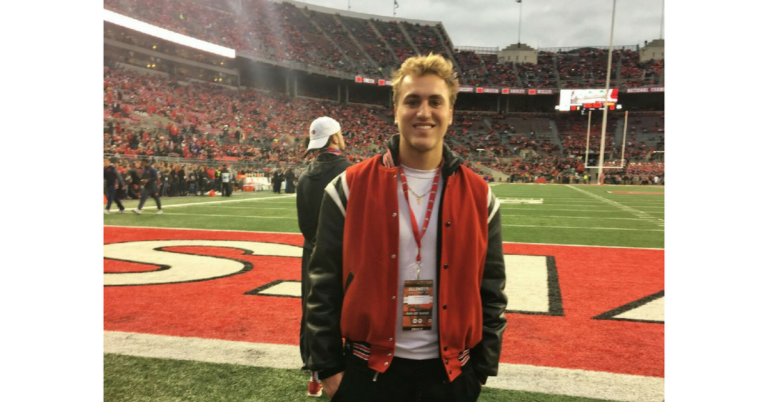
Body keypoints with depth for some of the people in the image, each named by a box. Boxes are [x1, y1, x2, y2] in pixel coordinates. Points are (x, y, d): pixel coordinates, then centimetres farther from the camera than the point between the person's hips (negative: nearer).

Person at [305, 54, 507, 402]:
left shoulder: (478, 196, -2)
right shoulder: (351, 188, -8)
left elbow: (491, 290, 4)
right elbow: (324, 285, -4)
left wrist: (482, 367, 5)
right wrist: (328, 366, -3)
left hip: (450, 372, 2)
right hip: (367, 370, -1)